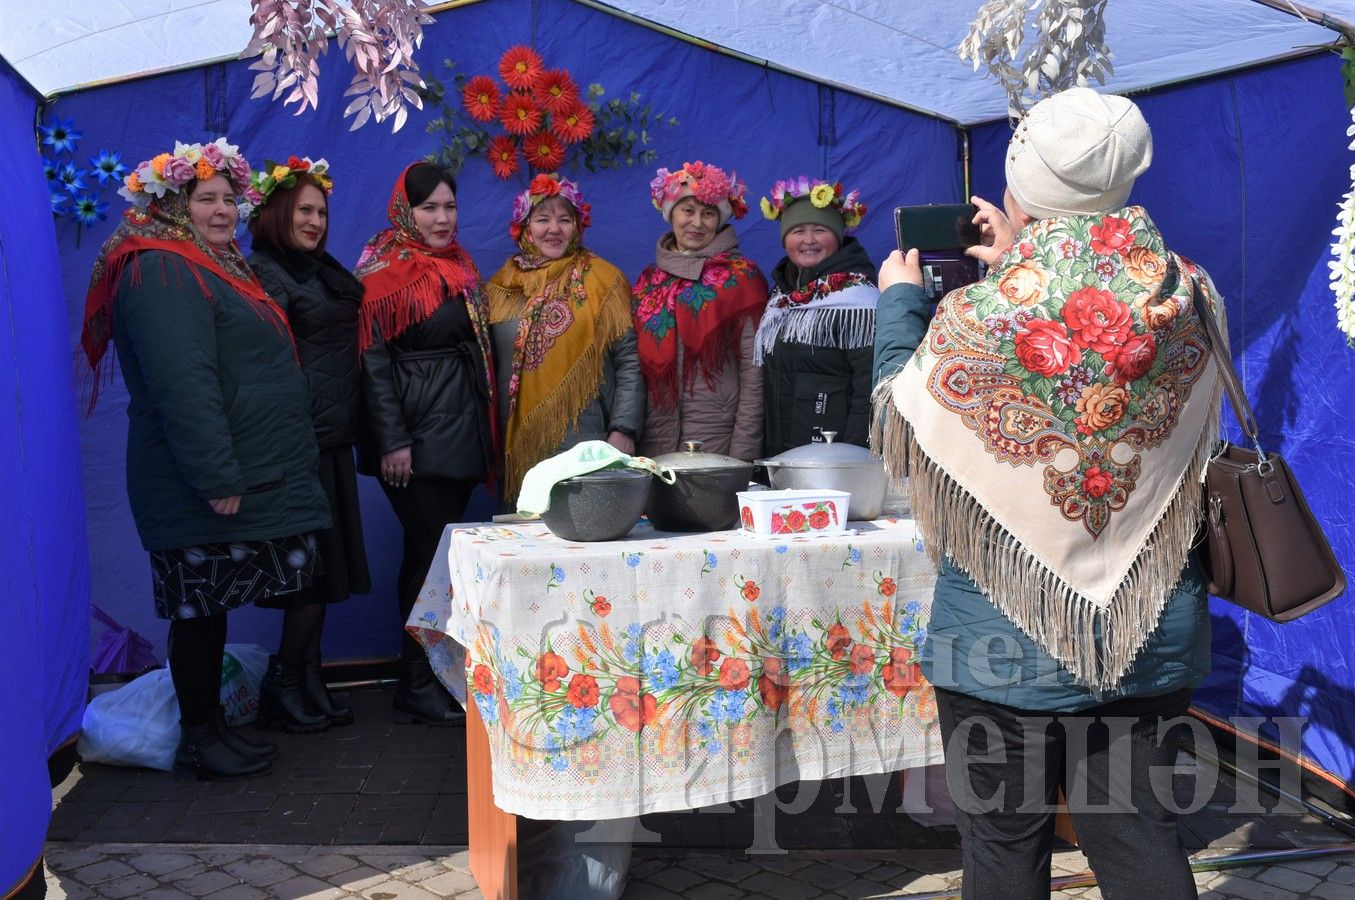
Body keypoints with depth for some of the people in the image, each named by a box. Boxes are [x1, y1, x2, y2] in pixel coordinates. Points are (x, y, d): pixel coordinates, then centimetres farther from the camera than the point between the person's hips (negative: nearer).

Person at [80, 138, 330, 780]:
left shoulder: (208, 267, 19)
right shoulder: (161, 273, -14)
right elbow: (182, 384, -24)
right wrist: (217, 480, -27)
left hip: (241, 479, 10)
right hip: (206, 486, -10)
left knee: (208, 608, 15)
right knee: (200, 610, 0)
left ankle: (210, 728, 25)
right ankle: (199, 742, 11)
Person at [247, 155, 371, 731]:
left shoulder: (321, 270, 19)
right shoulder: (266, 273, -8)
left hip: (333, 439, 8)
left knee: (325, 564, 10)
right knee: (316, 561, -4)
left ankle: (306, 682, 20)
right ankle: (286, 687, 9)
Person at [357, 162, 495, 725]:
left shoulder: (460, 267, 15)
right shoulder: (386, 271, -6)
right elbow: (374, 362, -12)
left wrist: (484, 431, 14)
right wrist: (392, 441, -18)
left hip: (462, 432, 7)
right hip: (416, 436, -7)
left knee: (443, 553, 11)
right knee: (430, 553, -5)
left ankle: (442, 673, 19)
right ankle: (417, 687, 5)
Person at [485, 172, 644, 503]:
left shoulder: (603, 280, 2)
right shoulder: (501, 286, 11)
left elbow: (630, 363, -2)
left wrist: (623, 431, -10)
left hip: (586, 447, -3)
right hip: (519, 448, 3)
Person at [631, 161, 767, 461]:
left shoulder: (740, 277, -1)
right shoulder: (649, 280, 12)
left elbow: (754, 372, -7)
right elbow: (637, 364, 15)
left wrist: (742, 454, -13)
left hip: (717, 442, -4)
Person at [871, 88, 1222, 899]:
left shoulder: (975, 318, -19)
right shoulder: (1192, 297, -6)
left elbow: (898, 421, -1)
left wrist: (900, 299, 13)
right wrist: (1021, 265, 20)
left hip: (1010, 641, -3)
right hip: (1155, 638, 4)